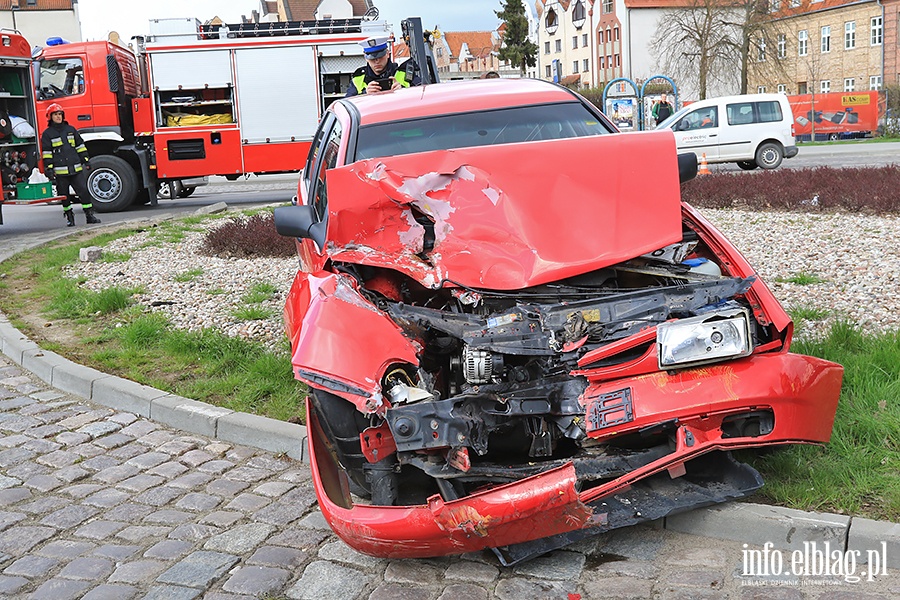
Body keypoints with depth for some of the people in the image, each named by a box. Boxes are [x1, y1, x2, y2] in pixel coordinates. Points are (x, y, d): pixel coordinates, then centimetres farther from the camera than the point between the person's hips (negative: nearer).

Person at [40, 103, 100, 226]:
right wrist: (49, 169, -6)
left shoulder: (71, 129, 13)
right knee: (64, 195, 5)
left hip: (76, 169, 2)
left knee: (84, 191, -3)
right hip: (60, 171, -2)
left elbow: (80, 146, 16)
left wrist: (86, 161, 10)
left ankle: (89, 215, 2)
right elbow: (46, 153, 0)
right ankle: (69, 217, 15)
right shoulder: (47, 134, 3)